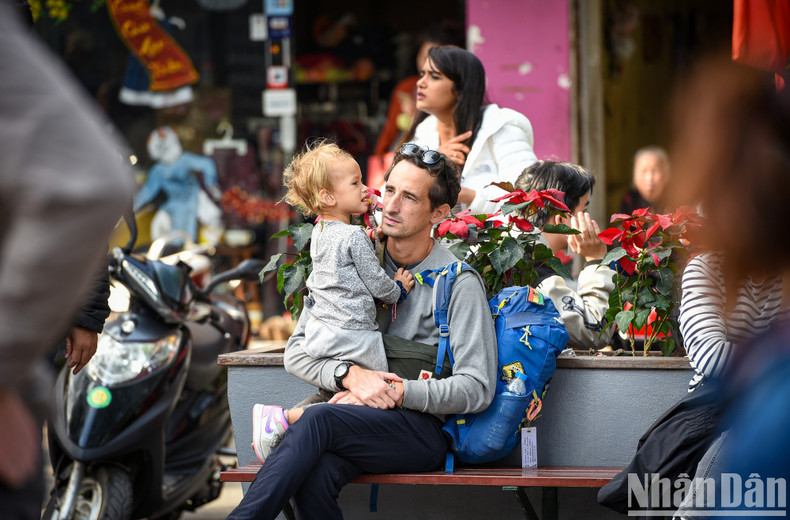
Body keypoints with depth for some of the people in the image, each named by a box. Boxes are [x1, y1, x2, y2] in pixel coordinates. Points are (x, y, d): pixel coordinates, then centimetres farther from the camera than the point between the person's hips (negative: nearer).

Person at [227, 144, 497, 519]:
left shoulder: (460, 283, -1)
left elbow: (477, 389, -6)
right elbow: (297, 351, 9)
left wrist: (398, 393, -16)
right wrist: (350, 375, -10)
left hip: (424, 428, -3)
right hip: (359, 423, 3)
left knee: (319, 420, -32)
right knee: (313, 477, -34)